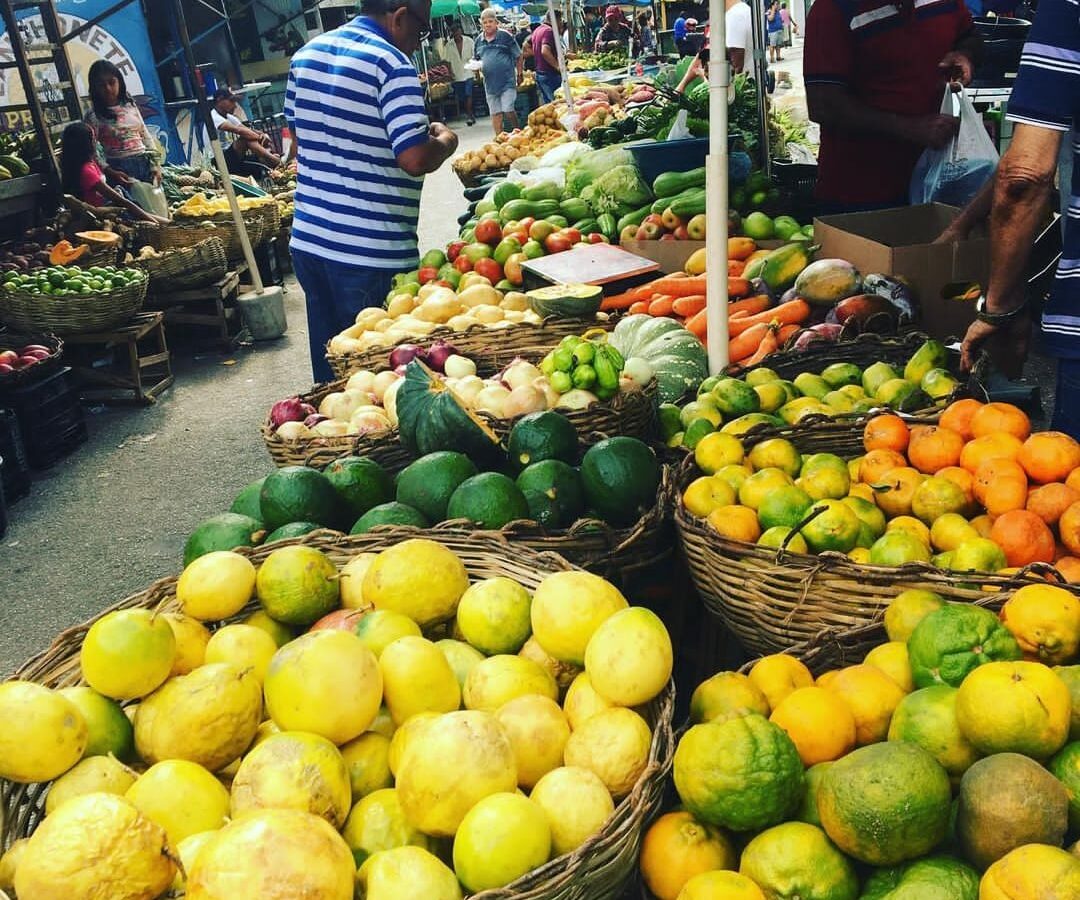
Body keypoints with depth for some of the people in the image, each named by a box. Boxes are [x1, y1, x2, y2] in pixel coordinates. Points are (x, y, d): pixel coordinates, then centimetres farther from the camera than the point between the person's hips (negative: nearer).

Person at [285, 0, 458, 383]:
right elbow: (415, 159, -19)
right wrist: (447, 140, 0)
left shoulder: (306, 53, 12)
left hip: (307, 240, 8)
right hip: (371, 253, -7)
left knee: (331, 374, 16)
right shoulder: (392, 63, -12)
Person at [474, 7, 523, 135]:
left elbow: (519, 56, 0)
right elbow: (477, 59, 20)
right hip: (490, 83, 5)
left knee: (508, 111, -10)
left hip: (507, 81, -5)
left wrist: (519, 75, -1)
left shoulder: (505, 36, -4)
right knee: (495, 114, 8)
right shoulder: (479, 40, 9)